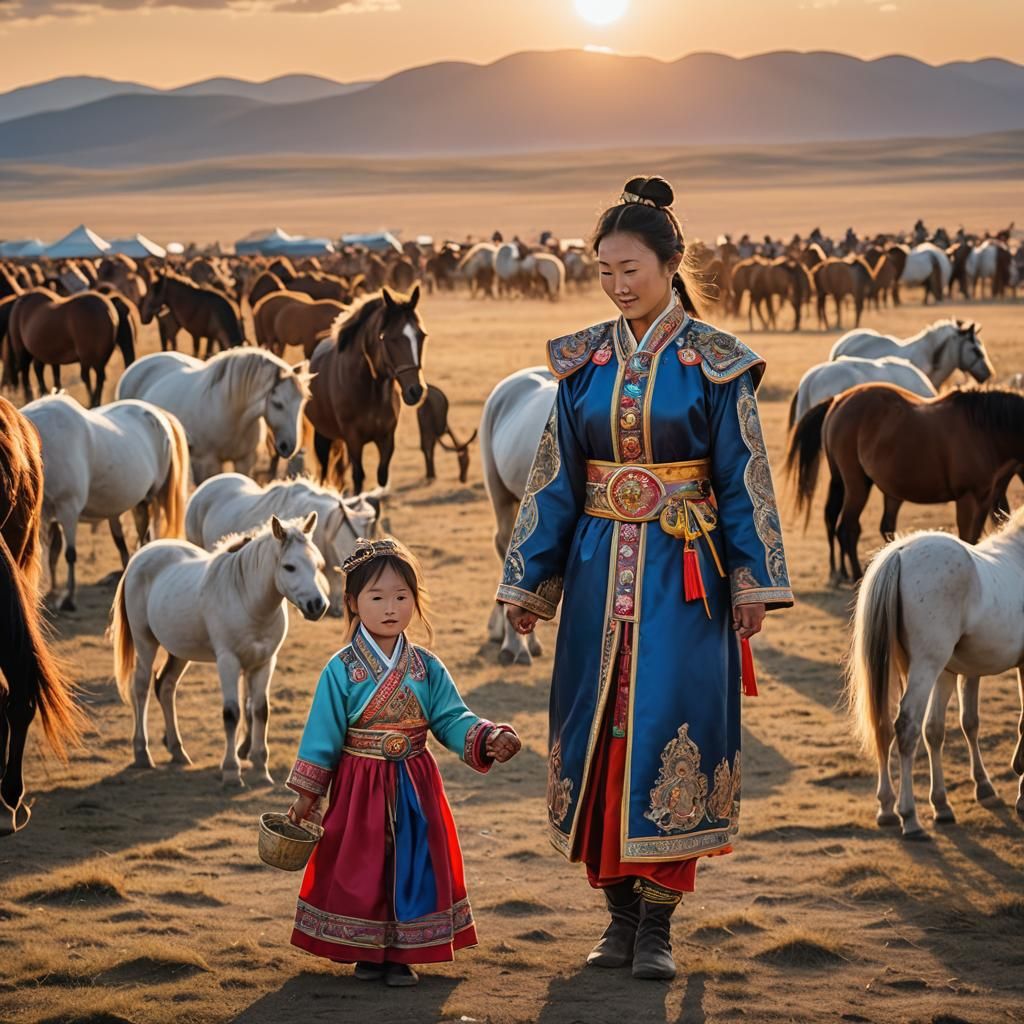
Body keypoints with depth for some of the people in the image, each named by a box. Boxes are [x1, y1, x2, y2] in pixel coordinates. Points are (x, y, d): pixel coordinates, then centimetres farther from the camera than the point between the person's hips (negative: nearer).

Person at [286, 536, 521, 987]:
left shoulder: (426, 668, 1)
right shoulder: (342, 670, -7)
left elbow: (452, 720, -2)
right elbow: (323, 735, -5)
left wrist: (487, 740, -21)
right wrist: (306, 794, -4)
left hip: (414, 787, 2)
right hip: (359, 788, -2)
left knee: (413, 864, 3)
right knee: (361, 866, 3)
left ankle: (403, 953, 13)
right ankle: (366, 952, 17)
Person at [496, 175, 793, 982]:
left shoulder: (712, 363, -3)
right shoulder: (584, 362, 6)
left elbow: (743, 479, -2)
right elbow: (554, 480, 9)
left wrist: (754, 582, -6)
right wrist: (527, 580, 6)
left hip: (682, 574, -3)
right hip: (600, 569, 4)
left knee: (667, 731, -7)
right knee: (602, 732, 3)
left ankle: (658, 923, -1)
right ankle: (620, 912, 13)